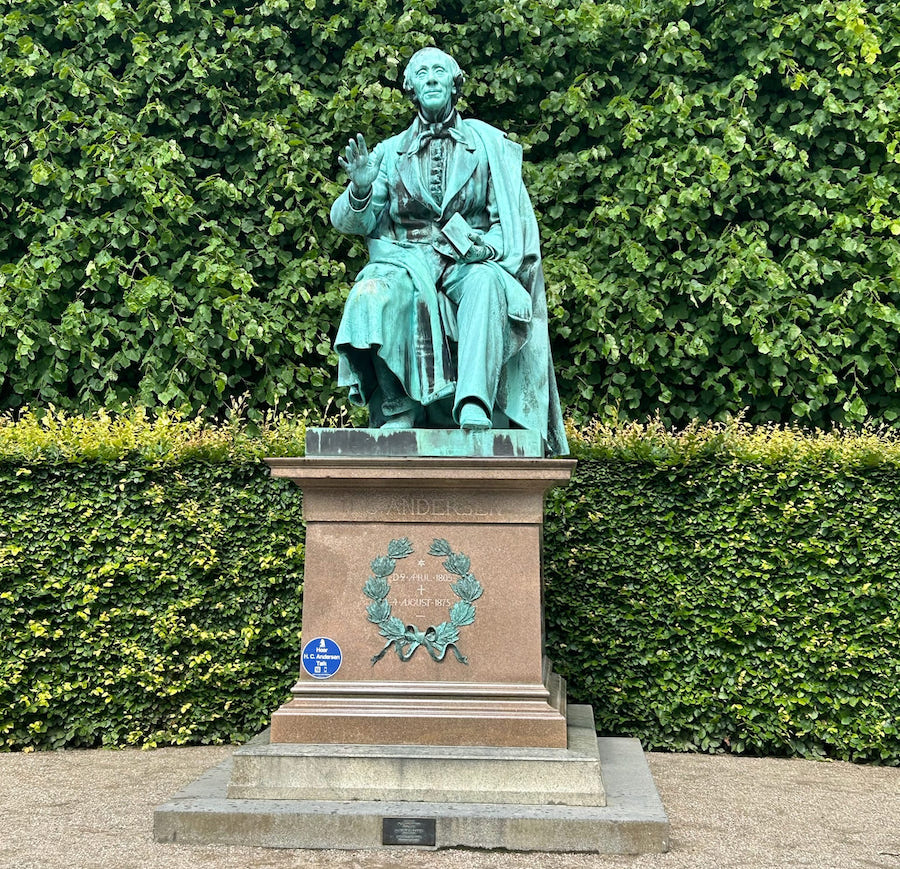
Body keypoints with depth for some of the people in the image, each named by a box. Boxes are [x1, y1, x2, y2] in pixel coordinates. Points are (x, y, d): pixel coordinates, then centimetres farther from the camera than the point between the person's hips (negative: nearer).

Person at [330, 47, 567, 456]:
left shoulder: (488, 143, 14)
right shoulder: (392, 153, 17)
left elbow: (512, 218, 7)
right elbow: (349, 222, 9)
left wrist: (485, 247, -15)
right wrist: (360, 189, -13)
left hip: (472, 263, -1)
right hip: (409, 262, 1)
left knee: (486, 284, -37)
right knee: (374, 294, -34)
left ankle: (474, 408, -52)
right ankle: (395, 414, -36)